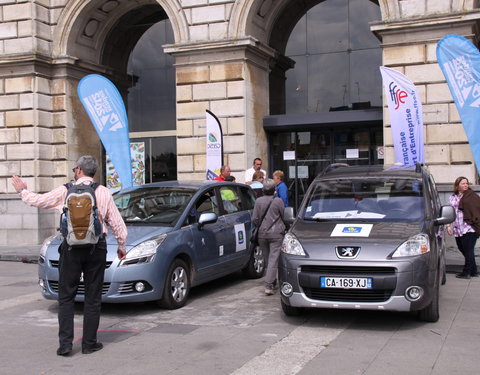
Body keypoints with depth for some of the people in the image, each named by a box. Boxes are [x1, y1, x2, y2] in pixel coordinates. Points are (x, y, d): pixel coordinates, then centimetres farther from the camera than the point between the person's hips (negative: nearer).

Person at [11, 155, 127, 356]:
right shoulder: (104, 192, 1)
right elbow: (117, 223, 6)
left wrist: (22, 190, 31)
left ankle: (65, 343, 3)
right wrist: (121, 245, 20)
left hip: (71, 248, -1)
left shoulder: (65, 191, -1)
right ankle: (89, 343, 11)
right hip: (96, 248, 1)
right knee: (93, 297, 8)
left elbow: (38, 200, 11)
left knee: (66, 296, 8)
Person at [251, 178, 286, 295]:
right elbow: (283, 216, 3)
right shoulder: (278, 201, -5)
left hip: (262, 233, 3)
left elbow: (254, 219, 2)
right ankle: (268, 286, -14)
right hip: (276, 233, -3)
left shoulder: (258, 201, 1)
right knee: (274, 259, -6)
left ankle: (272, 282, 30)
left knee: (268, 258, 17)